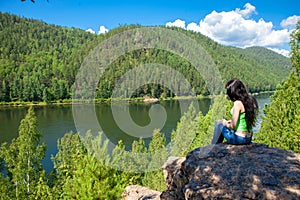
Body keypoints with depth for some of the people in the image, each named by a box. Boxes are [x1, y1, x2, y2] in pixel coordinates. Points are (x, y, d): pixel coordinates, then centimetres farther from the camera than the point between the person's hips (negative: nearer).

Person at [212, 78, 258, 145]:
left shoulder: (238, 103, -21)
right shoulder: (251, 100, 2)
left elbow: (233, 126, -20)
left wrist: (226, 124, 0)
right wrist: (232, 121, 16)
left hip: (239, 138, -8)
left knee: (219, 123, 16)